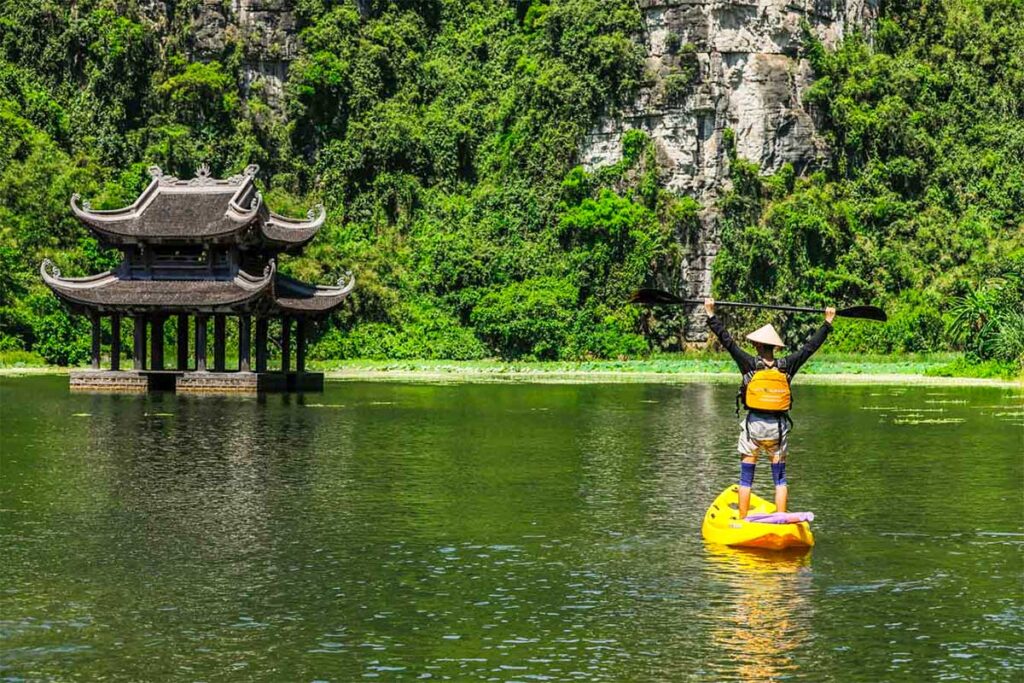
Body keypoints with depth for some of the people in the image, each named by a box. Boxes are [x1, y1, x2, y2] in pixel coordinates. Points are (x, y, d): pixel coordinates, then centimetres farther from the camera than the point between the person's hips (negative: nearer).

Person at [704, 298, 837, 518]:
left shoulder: (750, 364, -8)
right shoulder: (787, 366, -2)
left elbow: (728, 341, -7)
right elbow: (811, 346, 7)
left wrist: (711, 314, -2)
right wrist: (827, 322, 17)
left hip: (753, 425, -2)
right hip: (778, 426, 2)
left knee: (746, 477, 5)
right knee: (780, 477, 9)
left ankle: (742, 521, 5)